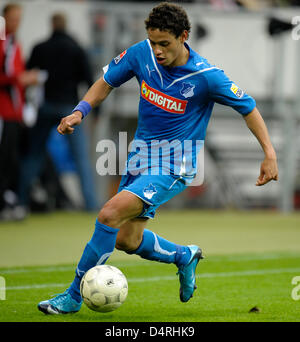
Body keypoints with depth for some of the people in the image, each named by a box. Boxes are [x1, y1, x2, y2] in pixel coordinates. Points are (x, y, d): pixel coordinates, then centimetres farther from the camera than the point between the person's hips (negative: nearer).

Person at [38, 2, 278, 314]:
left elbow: (248, 107, -7)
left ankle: (74, 296, -12)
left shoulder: (207, 77, -20)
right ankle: (184, 256, 40)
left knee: (110, 214, -23)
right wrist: (80, 111, -9)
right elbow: (106, 83, 7)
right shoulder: (142, 54, -8)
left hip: (175, 167, -6)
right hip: (141, 155, 6)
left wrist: (269, 153, -11)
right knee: (127, 240, 11)